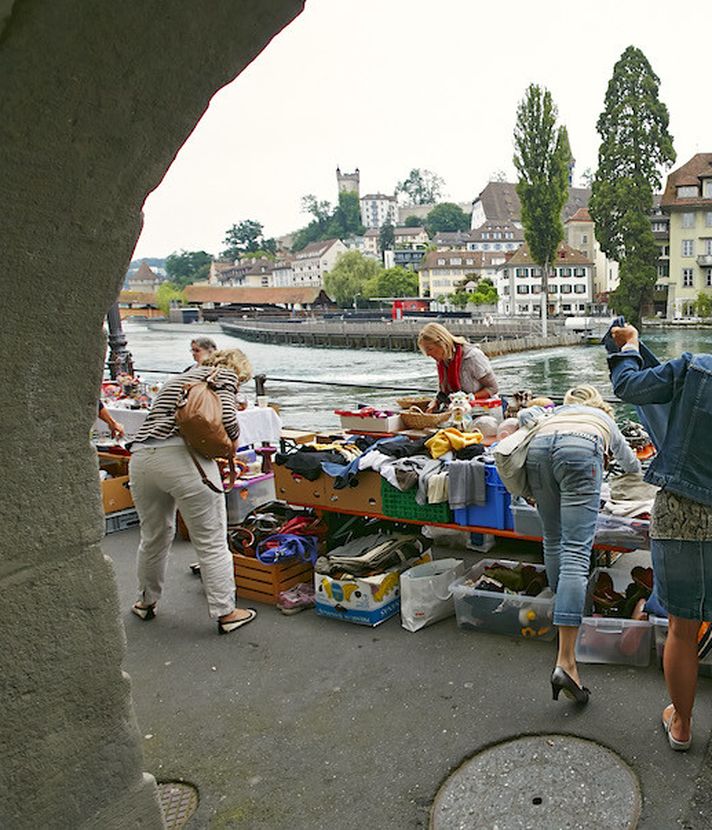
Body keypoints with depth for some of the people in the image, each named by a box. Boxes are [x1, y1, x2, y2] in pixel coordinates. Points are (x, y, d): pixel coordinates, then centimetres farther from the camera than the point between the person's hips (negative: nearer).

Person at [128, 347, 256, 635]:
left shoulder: (176, 379, 31)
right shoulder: (224, 374, 10)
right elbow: (226, 415, -8)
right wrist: (234, 439, 12)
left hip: (141, 457, 7)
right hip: (184, 458, -7)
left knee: (154, 536, 24)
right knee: (211, 541, 5)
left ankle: (147, 601, 39)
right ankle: (225, 613, 12)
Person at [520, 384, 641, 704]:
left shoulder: (556, 412, 43)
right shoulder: (604, 418, 42)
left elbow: (526, 413, 21)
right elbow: (630, 462, 58)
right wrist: (635, 468, 81)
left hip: (537, 449, 3)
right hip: (580, 450, -2)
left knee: (553, 540, 22)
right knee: (576, 552, -11)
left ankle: (562, 603, 33)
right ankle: (565, 662, -18)